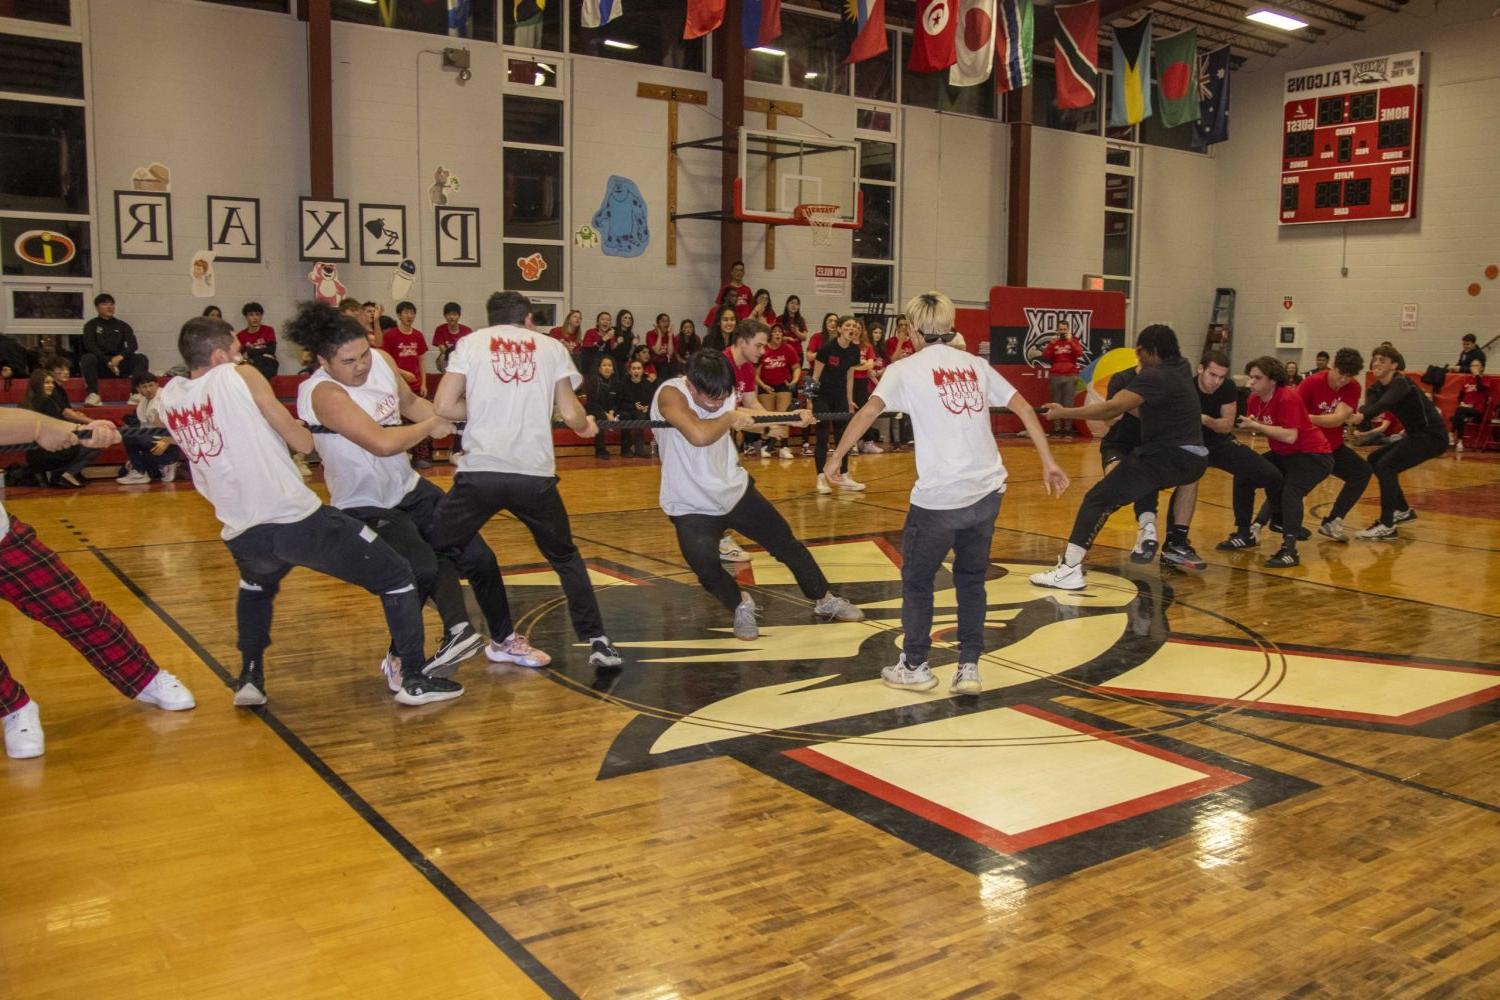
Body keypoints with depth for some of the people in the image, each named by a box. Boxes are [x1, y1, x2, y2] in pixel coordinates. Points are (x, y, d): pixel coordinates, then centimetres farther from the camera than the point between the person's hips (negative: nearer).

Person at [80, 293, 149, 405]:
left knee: (141, 358, -23)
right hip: (99, 365, -2)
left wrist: (120, 357, -21)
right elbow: (90, 346, -6)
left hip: (119, 364, 2)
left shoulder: (122, 326, 14)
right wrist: (108, 362, -18)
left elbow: (133, 345, -1)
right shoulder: (91, 325, 8)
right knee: (87, 358, -33)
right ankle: (93, 394, -42)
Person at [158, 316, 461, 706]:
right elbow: (303, 443, -2)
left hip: (243, 535, 6)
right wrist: (301, 429, 18)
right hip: (298, 520, -5)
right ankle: (415, 678, 8)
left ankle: (249, 678, 33)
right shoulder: (239, 376, -4)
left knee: (256, 586, 41)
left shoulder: (168, 398, 9)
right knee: (397, 578, 11)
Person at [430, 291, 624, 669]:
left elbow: (445, 407, 2)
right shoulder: (551, 347, 14)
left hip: (480, 471, -1)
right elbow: (571, 415, 6)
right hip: (535, 474, 1)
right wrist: (587, 427, 29)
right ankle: (597, 641, 18)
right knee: (565, 557, 22)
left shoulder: (471, 342, 11)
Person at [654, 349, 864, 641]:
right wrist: (730, 417, -28)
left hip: (736, 490, 6)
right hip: (692, 507, -5)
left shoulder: (724, 393, -8)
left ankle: (825, 601, 36)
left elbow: (750, 416, 15)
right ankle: (741, 606, 8)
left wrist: (794, 417, 4)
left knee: (787, 543, 12)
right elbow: (699, 435, -46)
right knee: (705, 566, -26)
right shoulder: (670, 394, -27)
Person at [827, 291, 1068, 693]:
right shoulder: (975, 365, 12)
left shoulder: (905, 368, 0)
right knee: (972, 580, 18)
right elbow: (1024, 409, 8)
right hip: (987, 492, 5)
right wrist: (1048, 463, 11)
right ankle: (969, 669, 16)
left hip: (939, 496, -4)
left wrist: (835, 458, -5)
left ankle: (915, 667, 22)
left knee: (917, 579, 14)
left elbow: (868, 412, -13)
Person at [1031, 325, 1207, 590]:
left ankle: (1070, 568, -25)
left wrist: (1064, 413, -25)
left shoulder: (1154, 377, -11)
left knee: (1099, 499, -14)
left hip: (1169, 457, -10)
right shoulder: (1181, 368, 15)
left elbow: (1112, 408, -24)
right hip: (1195, 457, 10)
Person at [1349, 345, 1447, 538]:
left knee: (1386, 465, -20)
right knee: (1374, 460, 14)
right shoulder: (1375, 389, 4)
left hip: (1433, 435, -9)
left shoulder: (1401, 383, -18)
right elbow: (1368, 408, -18)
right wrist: (1354, 416, -42)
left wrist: (1362, 416, -57)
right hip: (1416, 435, 9)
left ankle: (1386, 526, -19)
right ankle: (1403, 511, 27)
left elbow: (1384, 403, -39)